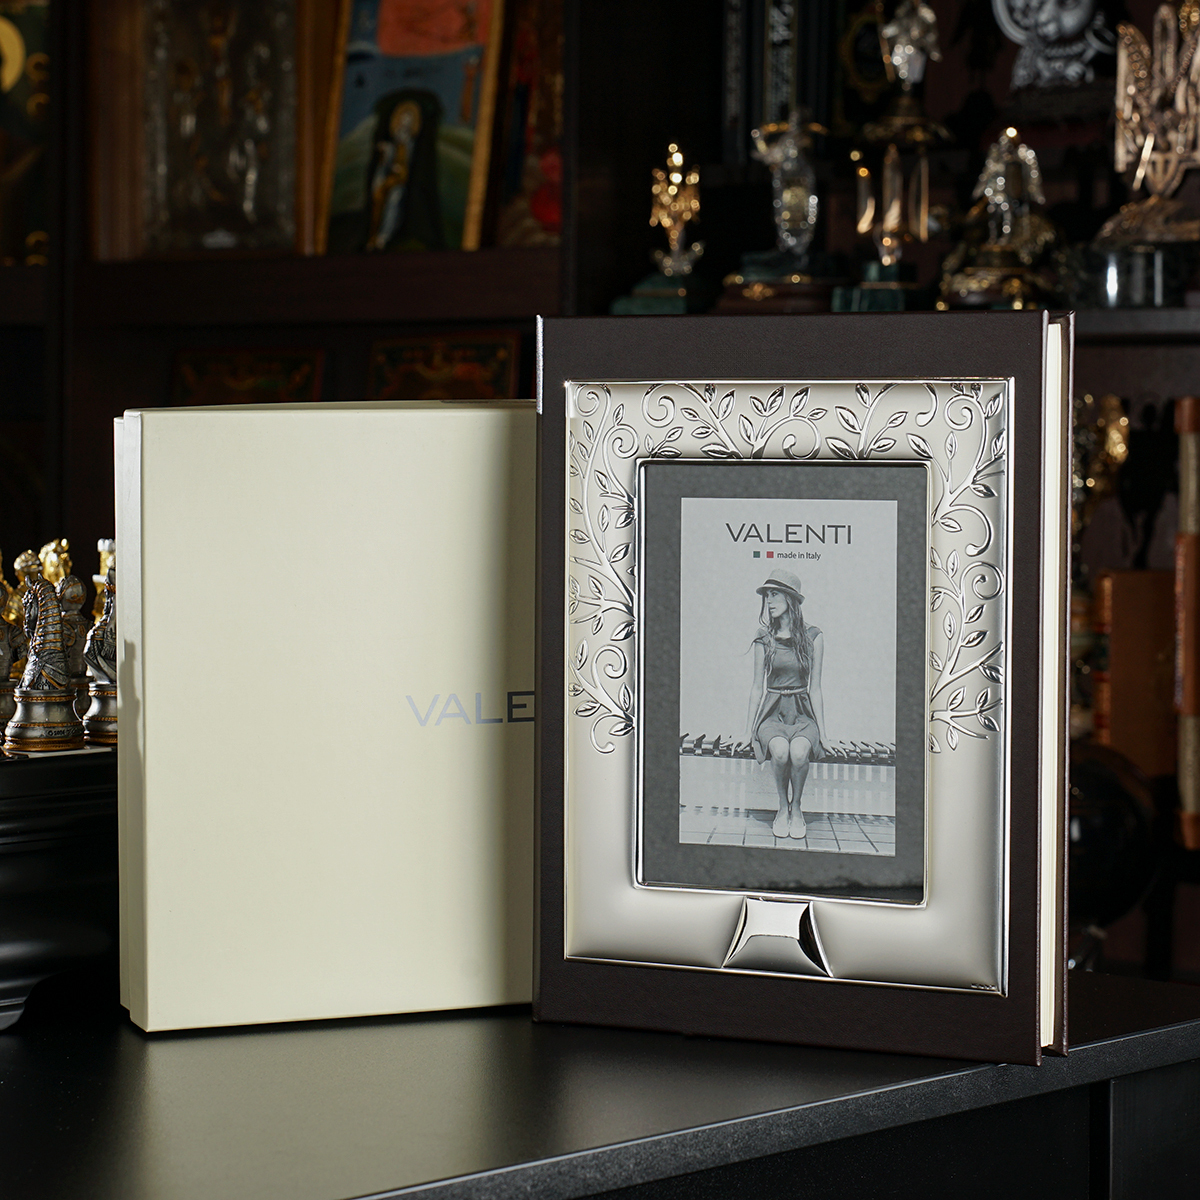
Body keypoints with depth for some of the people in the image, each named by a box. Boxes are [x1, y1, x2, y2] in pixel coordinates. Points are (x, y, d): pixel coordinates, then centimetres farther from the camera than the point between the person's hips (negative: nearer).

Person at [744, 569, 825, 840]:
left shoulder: (813, 638, 3)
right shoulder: (764, 640, 6)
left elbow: (815, 688, 6)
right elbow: (757, 688, 10)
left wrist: (821, 729, 2)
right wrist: (749, 727, 4)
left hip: (802, 713, -1)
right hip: (772, 713, 1)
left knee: (799, 751, -35)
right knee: (780, 750, -34)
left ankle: (797, 807, -11)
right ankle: (782, 807, -12)